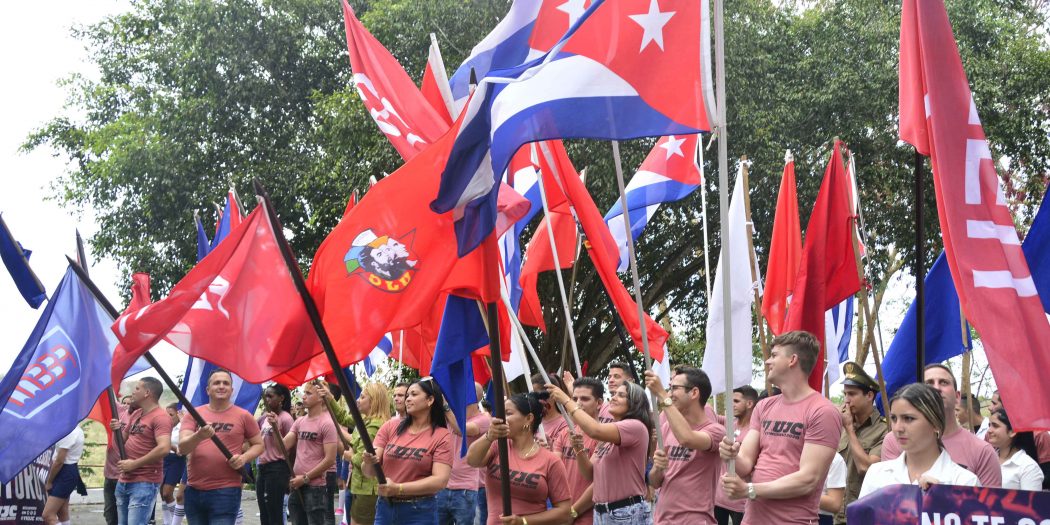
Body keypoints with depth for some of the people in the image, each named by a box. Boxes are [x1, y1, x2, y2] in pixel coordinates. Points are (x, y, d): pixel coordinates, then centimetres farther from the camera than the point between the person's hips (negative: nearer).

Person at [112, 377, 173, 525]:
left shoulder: (160, 417, -13)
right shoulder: (134, 414, 15)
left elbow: (164, 448, -25)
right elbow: (123, 441, 21)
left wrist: (134, 464, -19)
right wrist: (118, 430, -1)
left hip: (145, 482, -9)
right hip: (123, 481, 9)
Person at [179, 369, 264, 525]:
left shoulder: (243, 416, 3)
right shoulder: (193, 414, 6)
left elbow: (259, 445, 11)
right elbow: (182, 448, -6)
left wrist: (244, 458, -10)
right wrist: (199, 436, -27)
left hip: (226, 491, -3)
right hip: (194, 490, 3)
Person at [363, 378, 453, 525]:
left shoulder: (442, 436, -4)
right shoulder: (390, 428, 4)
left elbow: (440, 480, -14)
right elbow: (369, 472, 1)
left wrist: (398, 488, -22)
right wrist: (368, 462, -23)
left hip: (419, 512, -3)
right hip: (384, 507, 3)